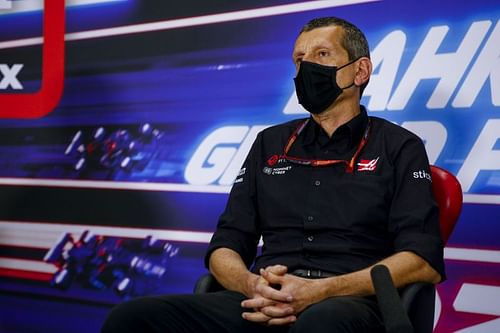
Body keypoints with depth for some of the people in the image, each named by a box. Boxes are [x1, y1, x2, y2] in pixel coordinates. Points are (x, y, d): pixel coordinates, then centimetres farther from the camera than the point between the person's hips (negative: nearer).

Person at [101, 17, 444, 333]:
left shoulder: (398, 147, 11)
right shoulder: (271, 144, 23)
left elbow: (424, 262, -2)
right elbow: (224, 248, 19)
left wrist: (321, 291, -15)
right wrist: (252, 285, -7)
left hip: (347, 305, -4)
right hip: (262, 305, 5)